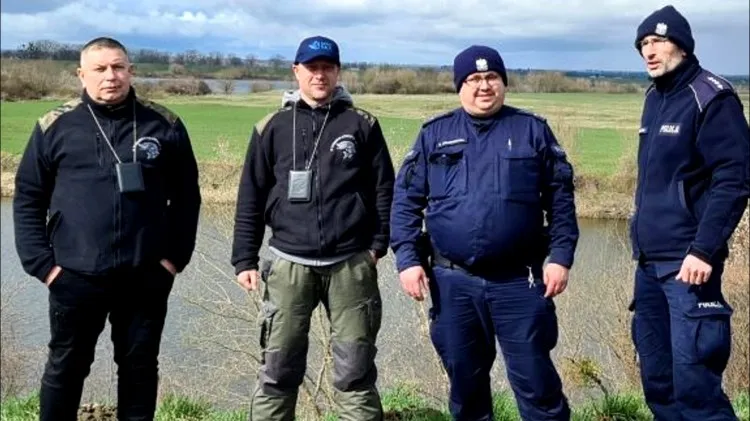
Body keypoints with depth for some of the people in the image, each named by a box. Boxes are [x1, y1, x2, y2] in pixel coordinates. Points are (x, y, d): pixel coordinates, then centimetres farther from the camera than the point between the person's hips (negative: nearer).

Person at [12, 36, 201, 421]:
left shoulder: (164, 126, 1)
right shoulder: (55, 126, -1)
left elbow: (186, 197, 6)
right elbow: (28, 199, 3)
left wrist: (176, 255, 0)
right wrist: (41, 262, -4)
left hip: (146, 276, 1)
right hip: (74, 276, 0)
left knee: (140, 367, 14)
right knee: (66, 367, 13)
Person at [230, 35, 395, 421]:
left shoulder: (362, 125, 5)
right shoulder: (272, 128, 6)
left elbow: (384, 188, 7)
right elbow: (251, 198, 7)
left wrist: (378, 244, 0)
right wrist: (245, 259, 4)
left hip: (352, 265, 0)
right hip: (289, 265, 1)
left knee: (355, 372, 6)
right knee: (277, 370, 4)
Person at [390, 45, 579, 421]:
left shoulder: (533, 130, 5)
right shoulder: (434, 134, 7)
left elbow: (560, 198, 4)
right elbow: (406, 199, 6)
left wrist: (560, 256, -5)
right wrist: (407, 259, -3)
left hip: (519, 281, -1)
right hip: (452, 283, 2)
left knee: (535, 381, 3)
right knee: (465, 381, 14)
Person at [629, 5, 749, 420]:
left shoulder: (711, 97, -10)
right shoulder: (655, 97, 14)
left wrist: (704, 251, -23)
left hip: (687, 262, -8)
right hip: (649, 260, 8)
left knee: (692, 382, -10)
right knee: (657, 380, 13)